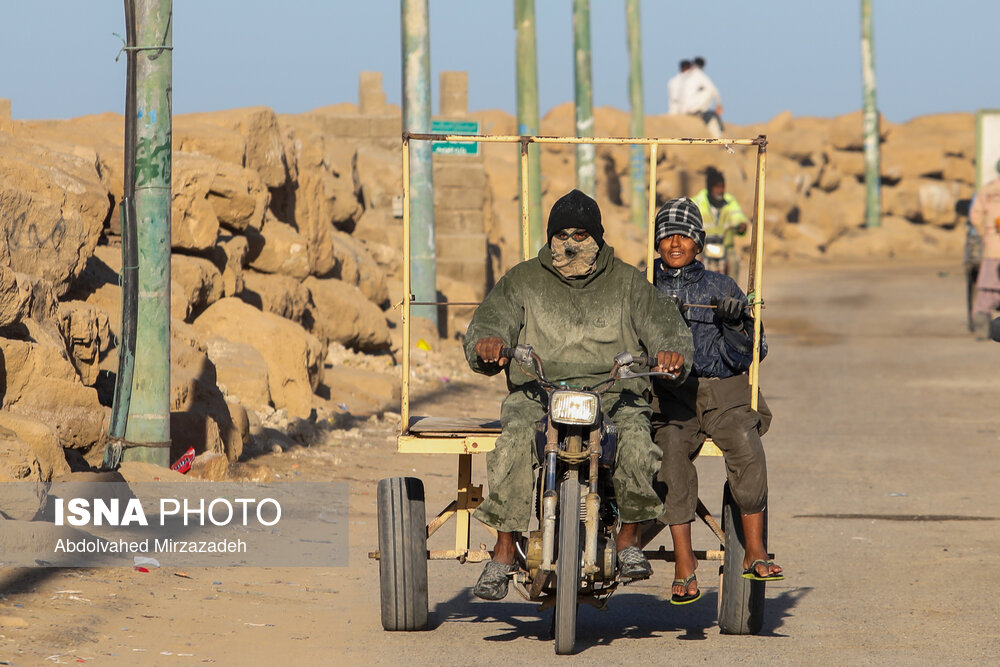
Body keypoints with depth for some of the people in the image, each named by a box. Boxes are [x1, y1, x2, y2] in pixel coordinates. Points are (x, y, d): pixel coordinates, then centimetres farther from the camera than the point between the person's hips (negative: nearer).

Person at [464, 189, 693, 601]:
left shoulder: (627, 283, 15)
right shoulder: (523, 281, 15)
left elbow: (666, 326, 7)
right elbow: (490, 319, 4)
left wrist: (673, 352, -18)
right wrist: (487, 344, -22)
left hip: (612, 393, 0)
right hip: (537, 392, 0)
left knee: (635, 441, -32)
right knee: (514, 441, -32)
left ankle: (628, 540, -13)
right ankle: (503, 553, -25)